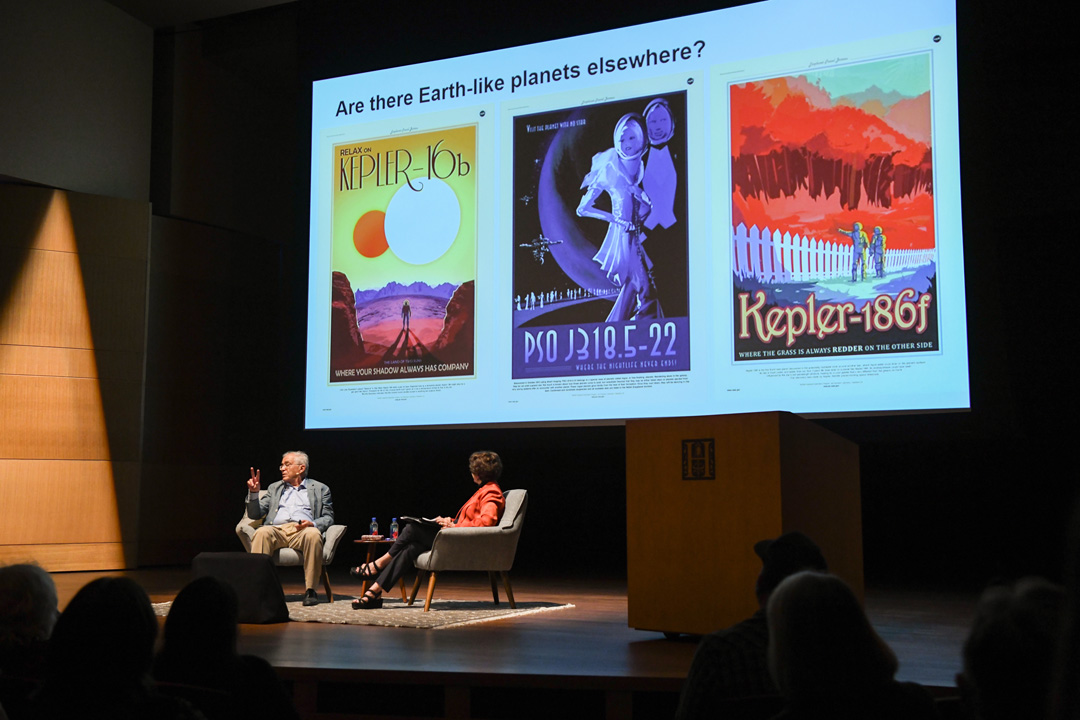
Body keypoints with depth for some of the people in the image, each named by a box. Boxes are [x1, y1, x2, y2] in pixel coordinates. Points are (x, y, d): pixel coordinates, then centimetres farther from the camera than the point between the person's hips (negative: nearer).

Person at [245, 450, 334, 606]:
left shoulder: (320, 489, 22)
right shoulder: (275, 488, 30)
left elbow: (328, 518, 13)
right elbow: (255, 514, 23)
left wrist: (313, 524, -9)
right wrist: (253, 493, 6)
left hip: (302, 531, -2)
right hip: (276, 528, 2)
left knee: (313, 534, -38)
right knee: (262, 533, -34)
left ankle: (311, 590, -32)